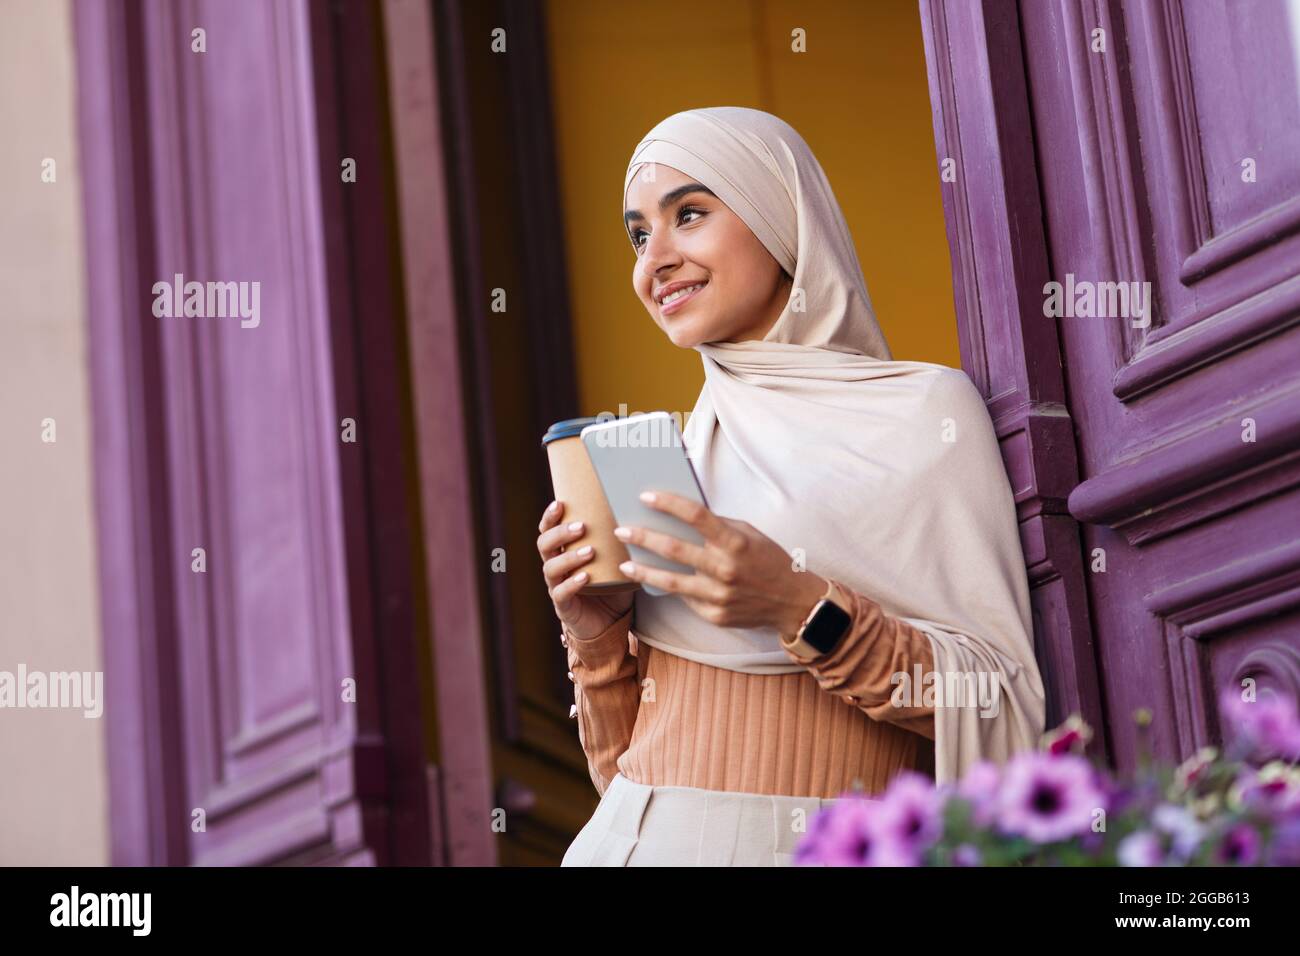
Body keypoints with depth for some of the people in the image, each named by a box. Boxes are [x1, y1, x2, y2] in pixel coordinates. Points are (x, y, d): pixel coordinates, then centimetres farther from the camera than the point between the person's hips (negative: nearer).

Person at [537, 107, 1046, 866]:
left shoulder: (924, 412, -2)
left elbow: (1005, 708, -7)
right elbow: (632, 755, 14)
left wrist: (804, 612, -17)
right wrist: (595, 633, -3)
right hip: (640, 838, 4)